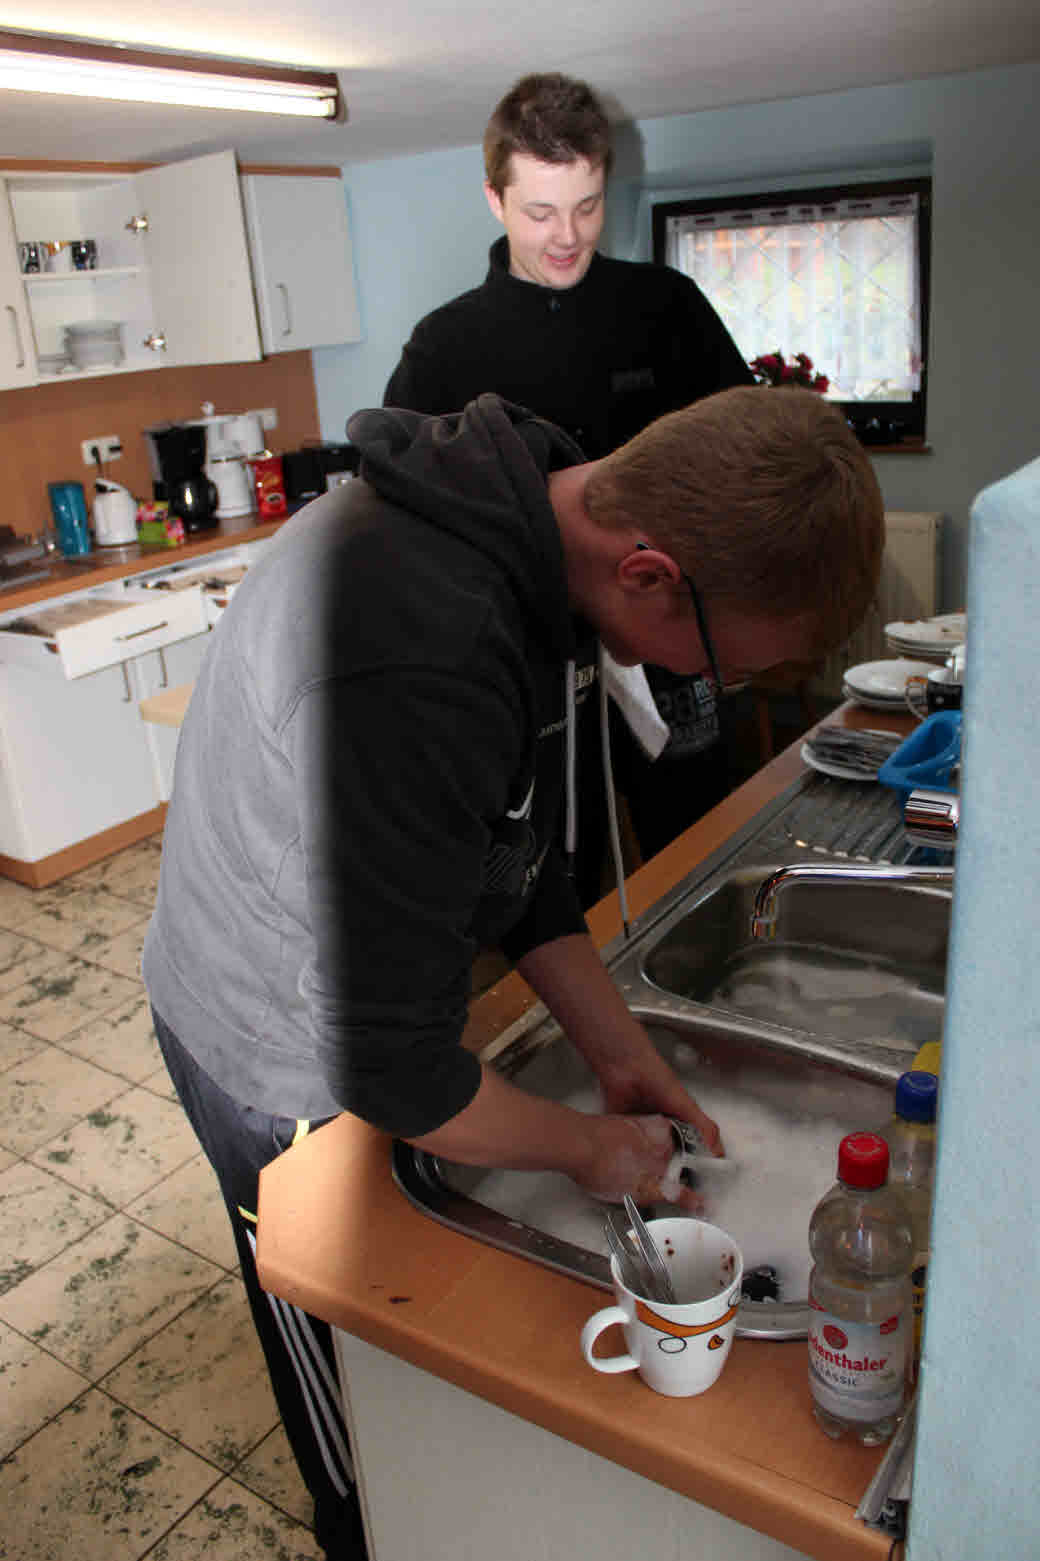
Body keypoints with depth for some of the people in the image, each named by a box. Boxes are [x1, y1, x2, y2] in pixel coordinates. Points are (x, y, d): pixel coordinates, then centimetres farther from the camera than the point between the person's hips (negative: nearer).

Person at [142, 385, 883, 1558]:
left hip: (381, 988, 8)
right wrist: (592, 1147, -15)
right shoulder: (420, 667, -42)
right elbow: (389, 1073, -32)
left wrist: (620, 1054, 0)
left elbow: (517, 846, 1)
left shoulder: (530, 518, -11)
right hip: (291, 1072, -7)